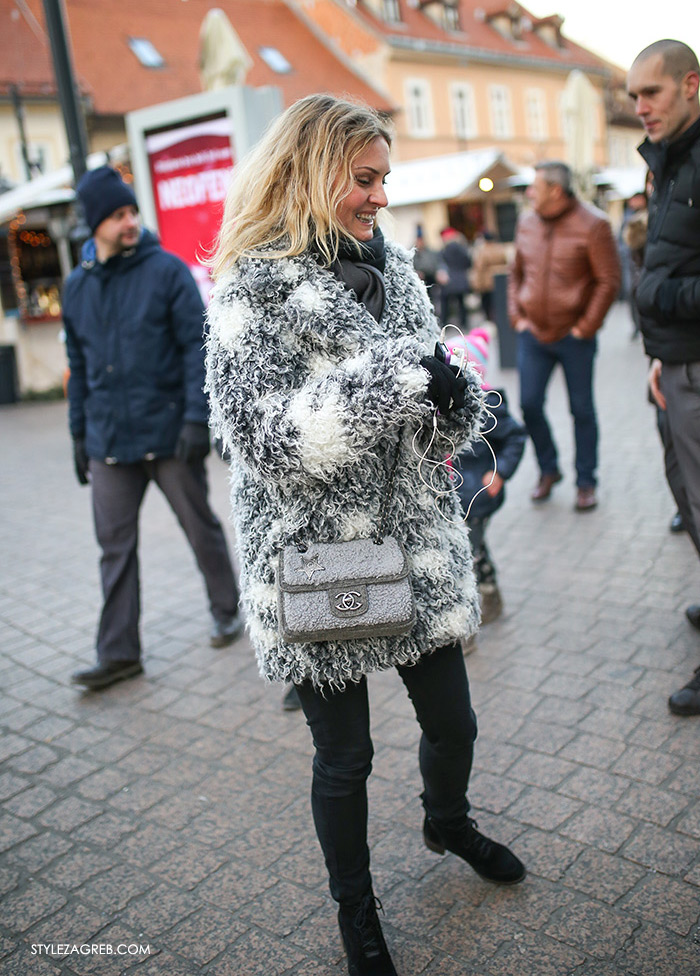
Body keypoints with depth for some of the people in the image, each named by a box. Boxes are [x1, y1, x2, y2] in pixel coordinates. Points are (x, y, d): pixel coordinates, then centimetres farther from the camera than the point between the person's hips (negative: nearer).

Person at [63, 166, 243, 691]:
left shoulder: (167, 270, -5)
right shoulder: (77, 286, 10)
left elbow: (198, 346, -9)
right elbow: (79, 366, 16)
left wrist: (197, 418, -17)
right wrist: (80, 434, 14)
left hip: (169, 434, -4)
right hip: (109, 442, 4)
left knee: (202, 529, 9)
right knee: (116, 548, 6)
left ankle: (227, 612, 31)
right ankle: (119, 653, 16)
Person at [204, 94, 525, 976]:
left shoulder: (392, 268, 7)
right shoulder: (253, 289, -11)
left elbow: (430, 416, 12)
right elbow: (263, 433, -22)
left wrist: (453, 396, -12)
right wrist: (395, 380, -28)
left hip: (412, 542, 6)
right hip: (315, 557, -5)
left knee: (452, 721, 19)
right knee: (344, 757, 12)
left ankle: (447, 823, 53)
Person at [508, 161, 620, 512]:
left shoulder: (592, 225, -9)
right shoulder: (527, 222, 6)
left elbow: (609, 281, -8)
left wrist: (587, 326, -11)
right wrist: (516, 316, 7)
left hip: (574, 337, -4)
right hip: (533, 334, 4)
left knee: (582, 410, 4)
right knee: (530, 405, 3)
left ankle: (586, 482, 17)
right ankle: (548, 470, 24)